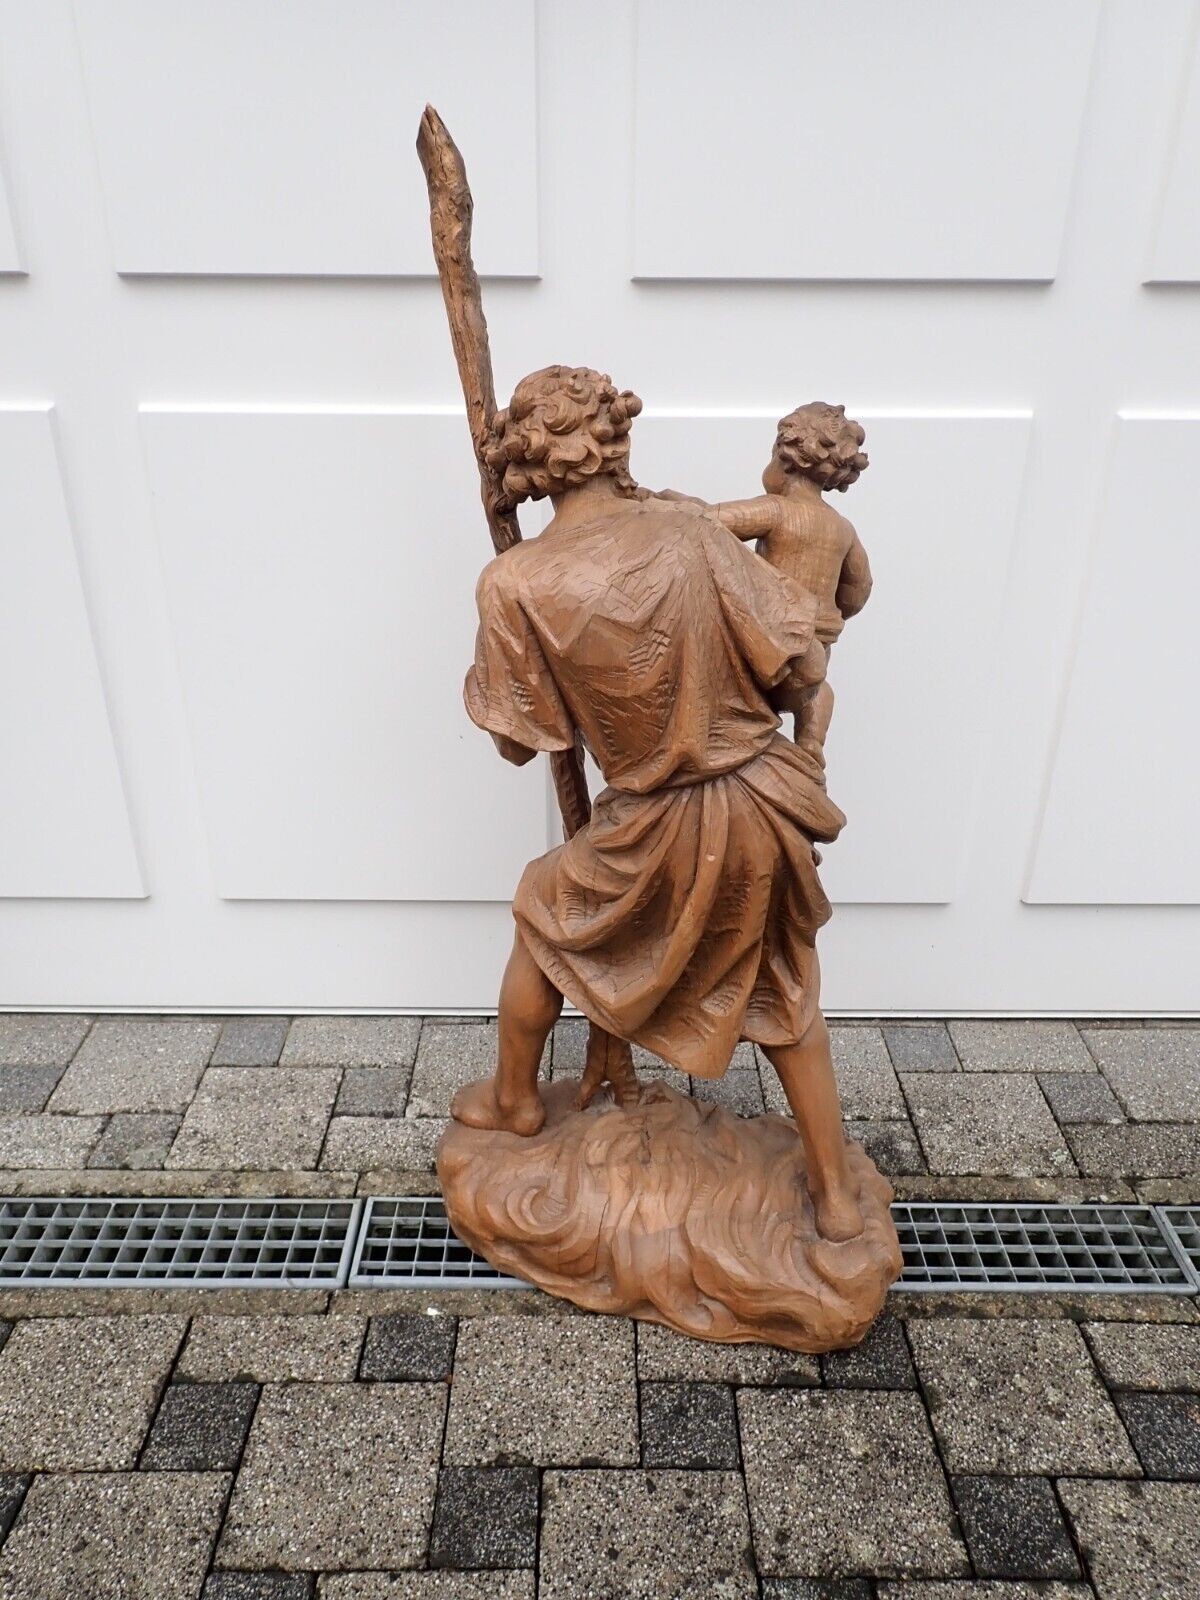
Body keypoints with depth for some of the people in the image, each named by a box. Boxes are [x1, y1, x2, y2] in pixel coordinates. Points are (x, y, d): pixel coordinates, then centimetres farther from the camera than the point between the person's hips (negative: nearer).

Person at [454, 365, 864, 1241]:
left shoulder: (516, 582, -13)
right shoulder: (692, 530, -9)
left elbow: (517, 744, -3)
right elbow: (803, 670, -6)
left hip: (664, 828, -2)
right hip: (765, 803, 3)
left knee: (544, 921, 28)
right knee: (785, 994, 24)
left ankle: (515, 1100, 48)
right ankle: (837, 1194, 36)